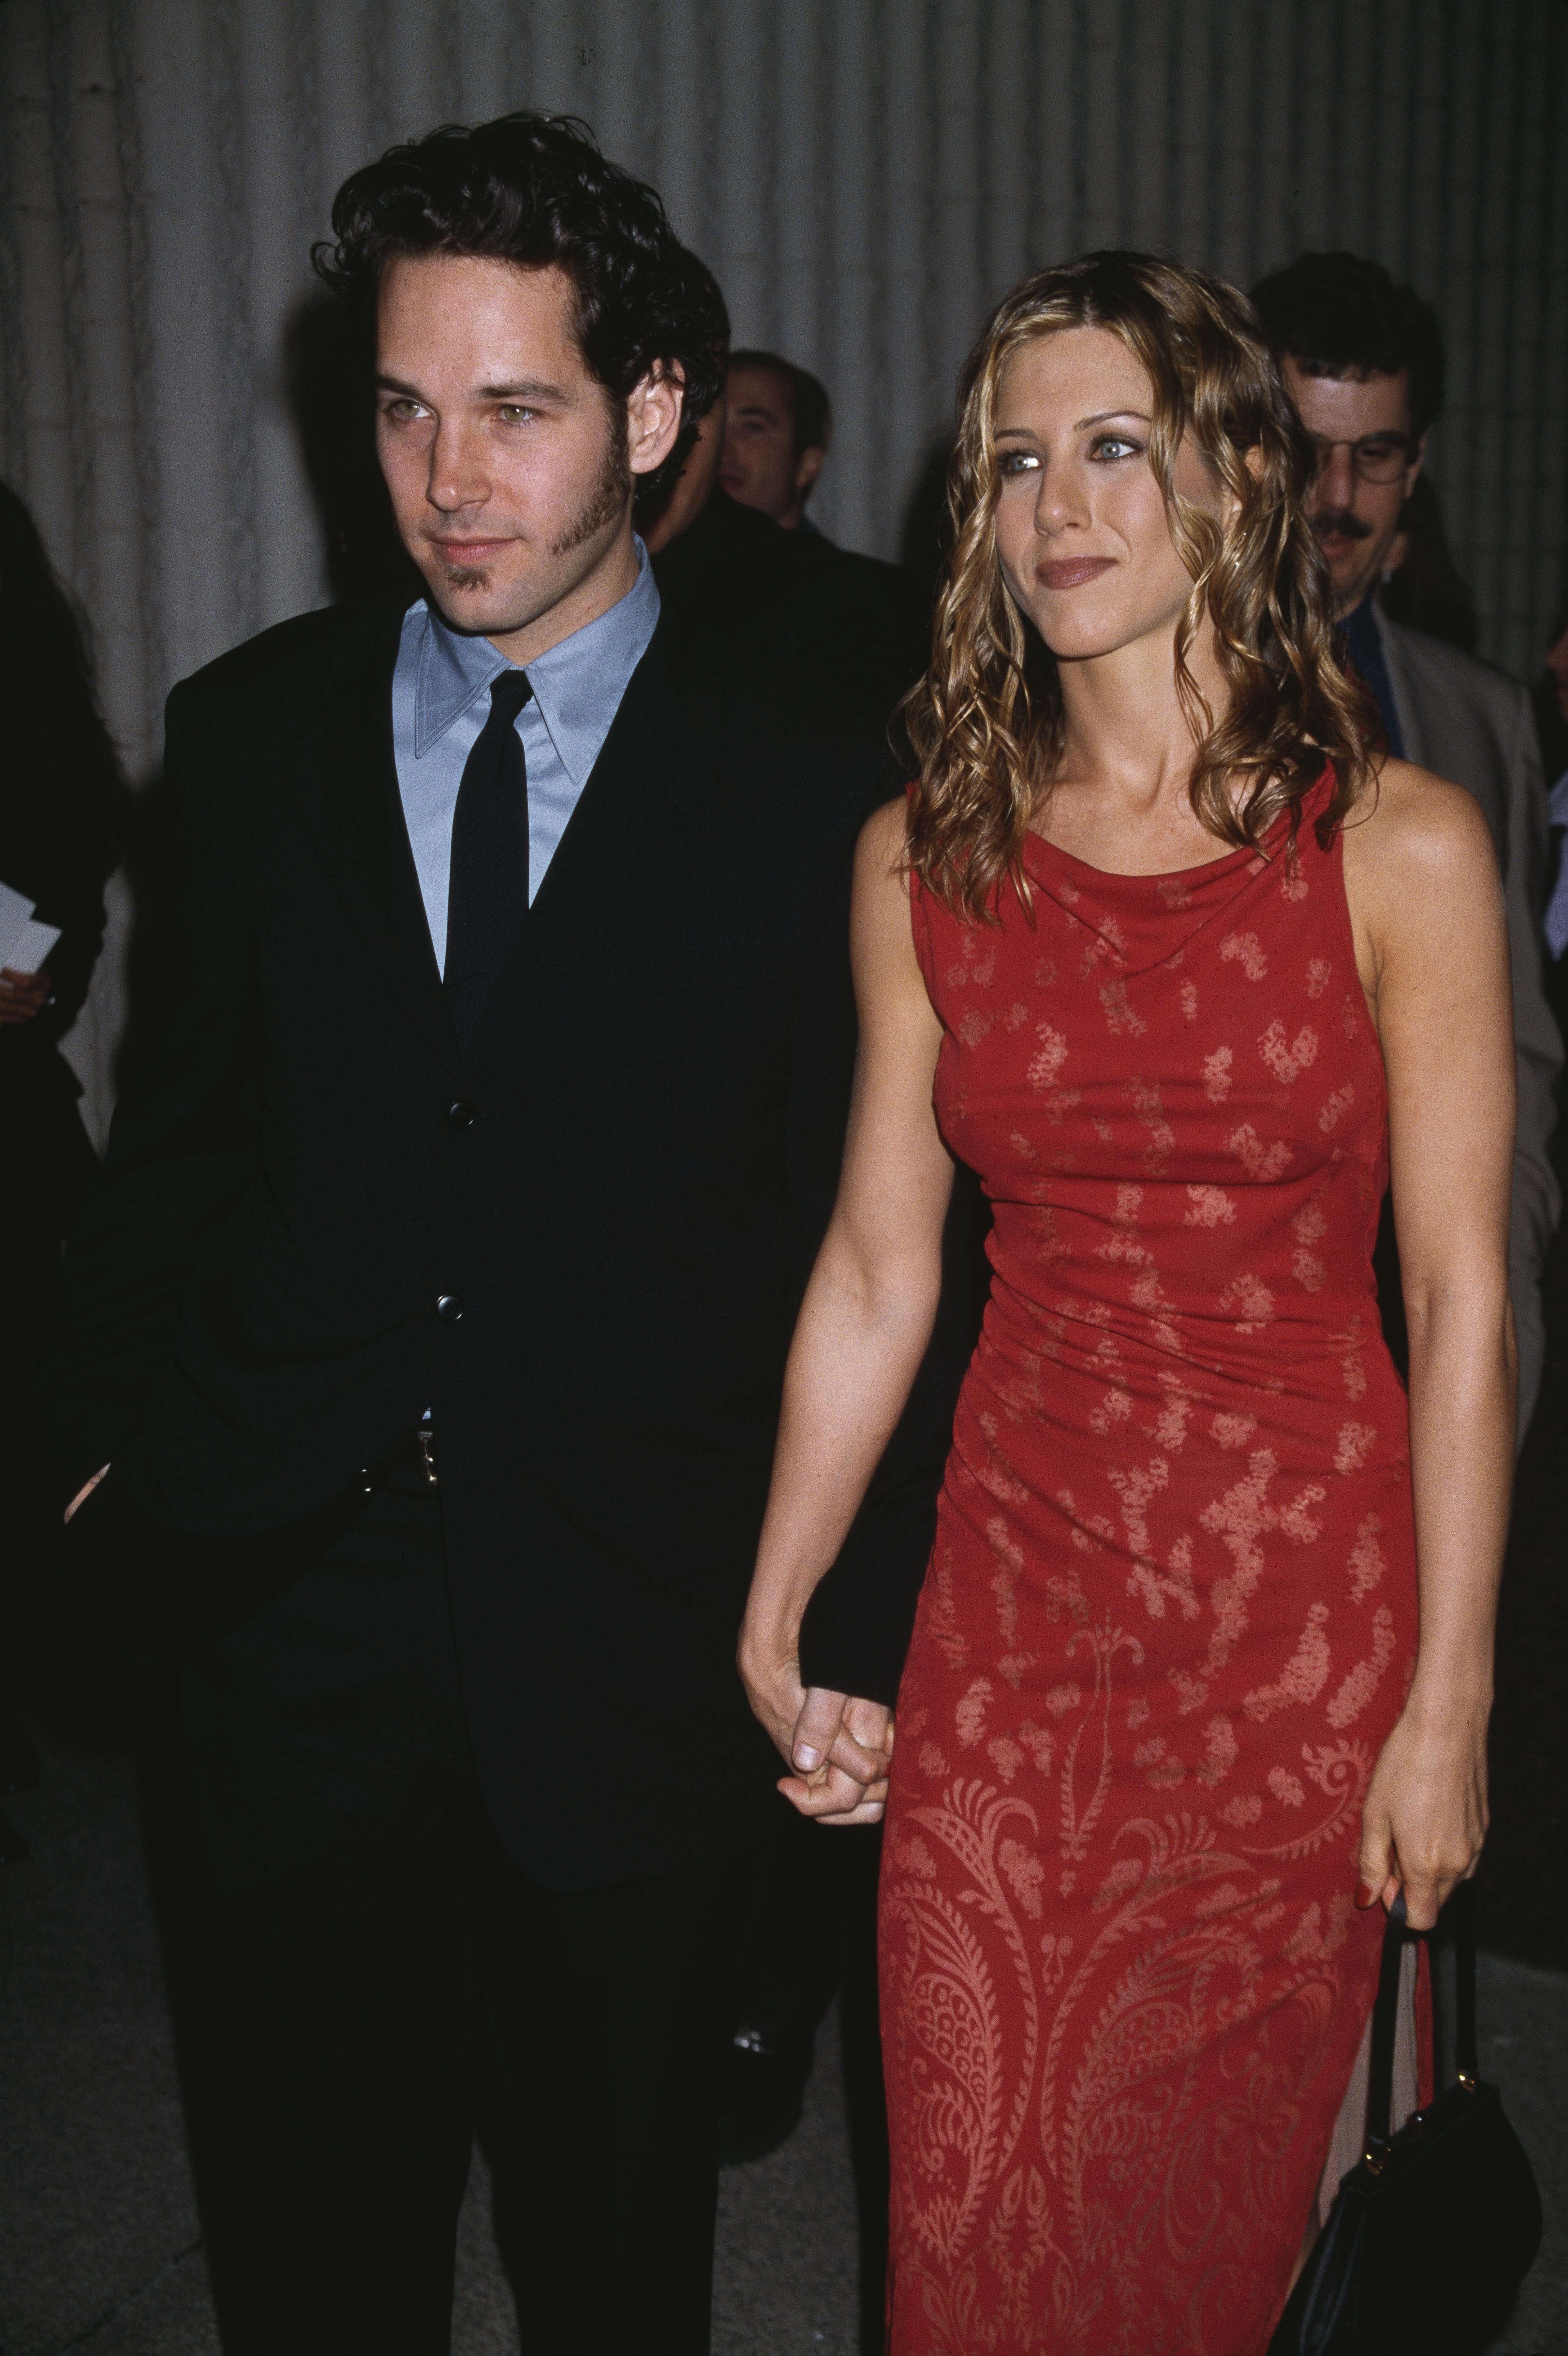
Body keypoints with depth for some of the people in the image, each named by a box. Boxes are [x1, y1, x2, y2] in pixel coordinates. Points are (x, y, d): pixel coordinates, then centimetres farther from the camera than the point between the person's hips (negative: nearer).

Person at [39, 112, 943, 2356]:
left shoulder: (809, 787, -6)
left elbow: (858, 1232, -5)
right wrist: (109, 1425, 3)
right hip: (296, 1604, 2)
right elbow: (188, 1122, 10)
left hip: (635, 1641, -2)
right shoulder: (252, 732, 2)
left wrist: (854, 1629, -6)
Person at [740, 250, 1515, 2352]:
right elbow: (876, 1268, 4)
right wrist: (771, 1627, 7)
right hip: (1019, 1591, 2)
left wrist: (1447, 1702, -8)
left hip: (1304, 1595, -2)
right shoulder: (924, 858, 1)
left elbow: (1462, 1298, -7)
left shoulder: (1398, 848, -8)